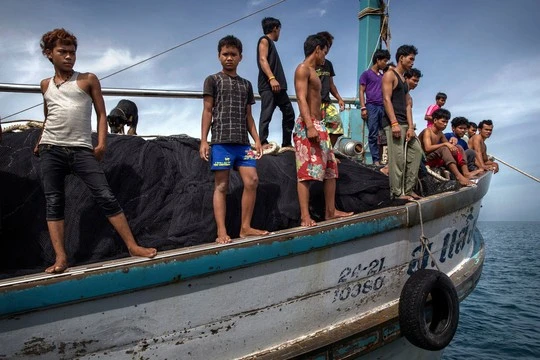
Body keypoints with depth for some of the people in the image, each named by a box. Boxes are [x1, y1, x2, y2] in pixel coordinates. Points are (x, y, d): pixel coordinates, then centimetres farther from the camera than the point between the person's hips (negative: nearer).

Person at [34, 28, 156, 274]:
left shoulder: (88, 80, 5)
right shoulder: (45, 85, 15)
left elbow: (101, 113, 3)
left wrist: (101, 144, -7)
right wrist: (40, 142, 21)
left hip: (81, 149, -3)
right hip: (51, 150, 4)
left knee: (106, 197, -9)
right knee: (53, 203, 0)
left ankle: (132, 246, -4)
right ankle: (60, 258, 4)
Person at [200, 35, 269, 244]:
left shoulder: (246, 84, 19)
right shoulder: (213, 80, 7)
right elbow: (207, 111, 1)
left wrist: (256, 139, 9)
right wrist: (203, 141, -6)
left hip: (243, 142, 4)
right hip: (221, 141, -4)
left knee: (251, 181, -6)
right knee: (221, 186, -4)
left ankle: (245, 227, 4)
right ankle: (221, 232, -3)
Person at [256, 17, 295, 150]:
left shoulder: (271, 43, 30)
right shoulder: (264, 40, 4)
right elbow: (262, 60, -11)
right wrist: (272, 78, -24)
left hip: (278, 86, 9)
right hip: (268, 85, -9)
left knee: (289, 113, 5)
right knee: (267, 113, -14)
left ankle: (286, 143, 8)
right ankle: (263, 142, -16)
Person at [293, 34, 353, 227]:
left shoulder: (313, 71, 23)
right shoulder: (303, 69, -5)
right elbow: (302, 99, -16)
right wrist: (309, 126, -26)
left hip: (318, 125, 10)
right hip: (307, 126, -10)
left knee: (331, 168, 12)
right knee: (306, 172, -11)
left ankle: (330, 211, 20)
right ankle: (305, 217, -10)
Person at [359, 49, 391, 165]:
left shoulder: (383, 76, 22)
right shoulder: (366, 74, 6)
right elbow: (361, 92, 0)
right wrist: (363, 108, -11)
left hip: (384, 107, 5)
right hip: (372, 107, -5)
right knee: (373, 135, -6)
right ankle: (376, 160, -5)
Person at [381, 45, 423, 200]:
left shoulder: (404, 80, 24)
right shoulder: (390, 75, -2)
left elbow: (407, 105, 16)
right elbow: (387, 99, -13)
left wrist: (410, 126, 4)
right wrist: (394, 123, -22)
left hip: (404, 123, 9)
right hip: (393, 122, -9)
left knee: (416, 151, 9)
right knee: (397, 157, -10)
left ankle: (408, 189, 14)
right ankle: (397, 193, -3)